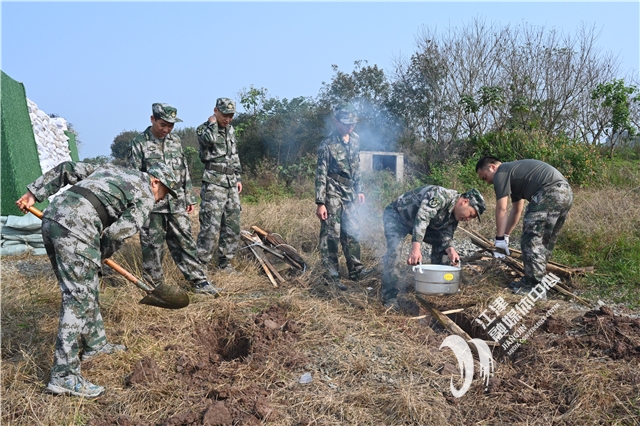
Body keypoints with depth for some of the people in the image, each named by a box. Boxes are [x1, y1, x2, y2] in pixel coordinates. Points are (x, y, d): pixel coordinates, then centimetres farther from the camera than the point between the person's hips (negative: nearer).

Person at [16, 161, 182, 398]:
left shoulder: (113, 170, 27)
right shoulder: (145, 198, 5)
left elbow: (67, 169, 22)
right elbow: (117, 233, -3)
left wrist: (34, 193, 19)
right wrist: (101, 254, 15)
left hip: (51, 216, 9)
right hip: (75, 228, -9)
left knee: (86, 289, 20)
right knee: (78, 298, -5)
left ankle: (95, 344, 34)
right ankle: (64, 376, -3)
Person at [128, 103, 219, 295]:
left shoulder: (176, 141, 11)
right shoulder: (139, 143, -3)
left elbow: (184, 172, 16)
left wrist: (189, 199, 15)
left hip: (177, 205, 4)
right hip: (152, 206, -4)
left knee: (185, 243, 6)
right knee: (153, 247, 4)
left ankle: (200, 282, 9)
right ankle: (153, 287, 17)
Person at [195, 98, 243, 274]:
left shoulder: (230, 130, 17)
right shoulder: (203, 129, -3)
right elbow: (210, 139, -28)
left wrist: (238, 178, 17)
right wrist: (213, 122, -10)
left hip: (231, 182, 7)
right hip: (214, 182, -7)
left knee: (232, 226, 9)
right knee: (211, 225, -11)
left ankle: (224, 263, 19)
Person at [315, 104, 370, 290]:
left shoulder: (355, 139, 7)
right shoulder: (328, 143, -14)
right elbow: (321, 174, -15)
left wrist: (359, 190, 16)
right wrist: (320, 203, -18)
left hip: (349, 193, 7)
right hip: (332, 193, -7)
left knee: (352, 232, 12)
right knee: (331, 234, -3)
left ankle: (356, 269, 23)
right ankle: (332, 275, 4)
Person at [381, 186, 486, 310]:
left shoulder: (454, 215, -3)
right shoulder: (440, 195, -33)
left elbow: (446, 235, -6)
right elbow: (422, 217, -44)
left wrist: (449, 249, -29)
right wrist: (415, 247, -54)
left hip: (417, 222, 9)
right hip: (396, 215, -8)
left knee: (439, 241, 1)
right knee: (394, 250, -26)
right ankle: (390, 298, -20)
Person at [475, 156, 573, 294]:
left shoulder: (501, 174, 2)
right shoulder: (514, 171, 30)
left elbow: (501, 210, -2)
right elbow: (516, 210, 33)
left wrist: (499, 239, 3)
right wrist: (506, 236, 35)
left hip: (550, 193, -10)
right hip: (565, 192, 10)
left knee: (531, 239, -3)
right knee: (545, 241, 17)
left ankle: (533, 285, 0)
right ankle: (540, 279, 24)